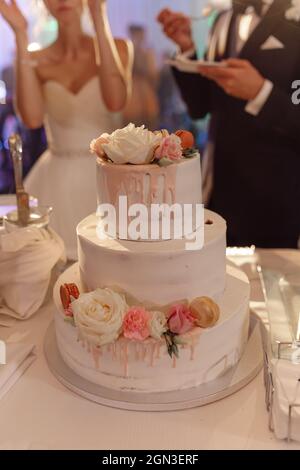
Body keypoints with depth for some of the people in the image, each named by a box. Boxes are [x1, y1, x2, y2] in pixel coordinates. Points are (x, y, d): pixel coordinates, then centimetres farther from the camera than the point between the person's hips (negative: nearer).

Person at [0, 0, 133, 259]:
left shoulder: (118, 47, 1)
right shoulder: (35, 61, 3)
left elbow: (116, 101, -20)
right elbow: (32, 118, -17)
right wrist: (21, 36, -16)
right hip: (58, 181, 1)